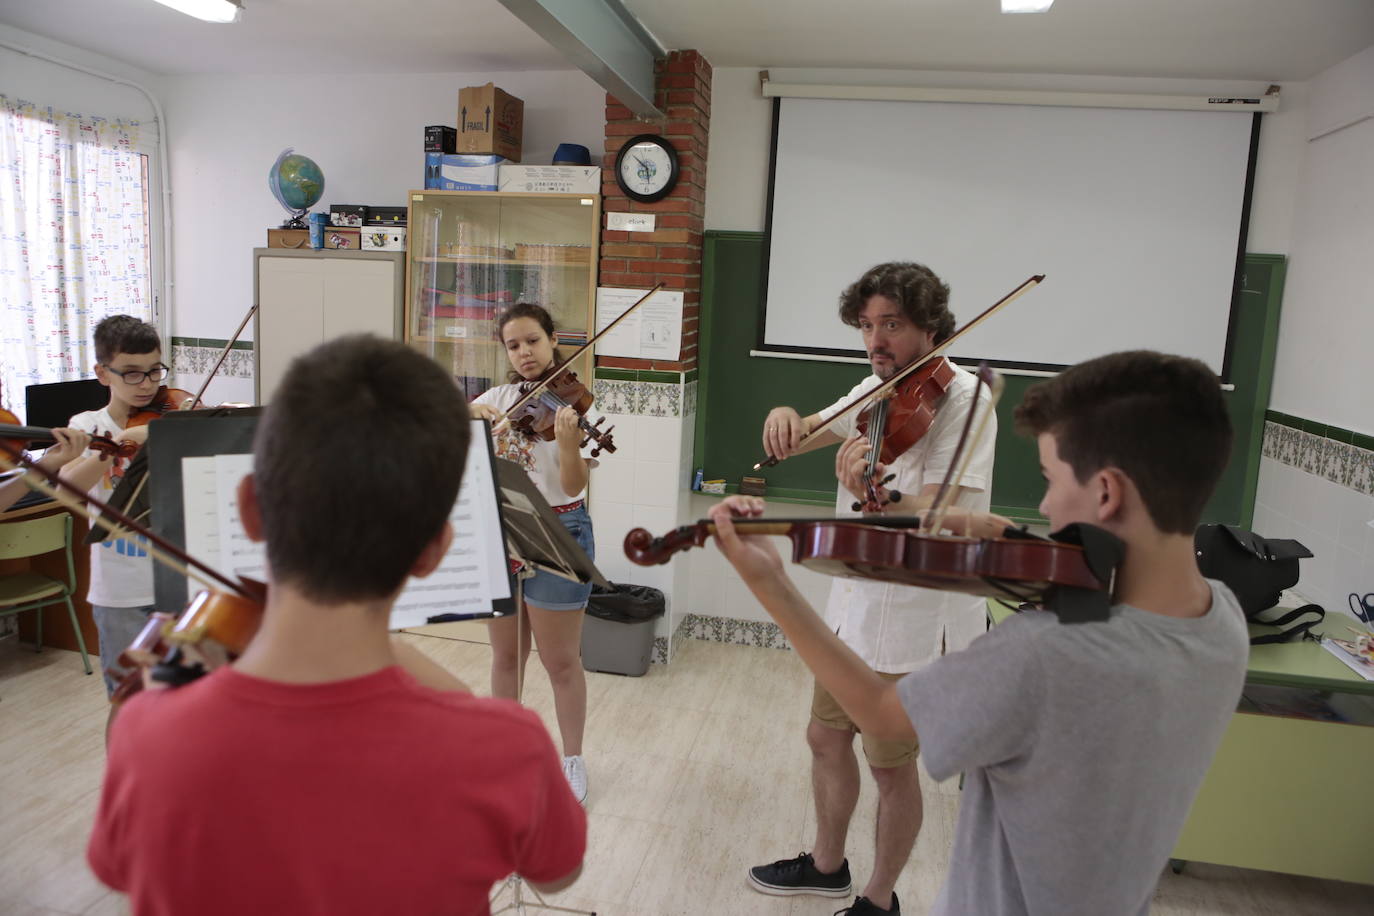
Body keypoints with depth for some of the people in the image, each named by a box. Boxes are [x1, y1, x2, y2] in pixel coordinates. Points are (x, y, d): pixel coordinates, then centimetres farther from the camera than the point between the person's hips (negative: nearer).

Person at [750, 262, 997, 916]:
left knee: (890, 765, 9)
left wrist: (872, 493, -49)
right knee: (826, 737, 20)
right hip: (853, 603, 8)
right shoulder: (877, 391, 5)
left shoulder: (962, 399, -18)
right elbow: (807, 435, 8)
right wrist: (785, 419, -16)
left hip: (915, 621, -7)